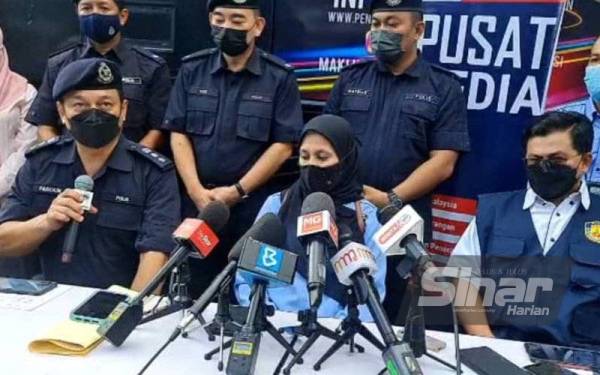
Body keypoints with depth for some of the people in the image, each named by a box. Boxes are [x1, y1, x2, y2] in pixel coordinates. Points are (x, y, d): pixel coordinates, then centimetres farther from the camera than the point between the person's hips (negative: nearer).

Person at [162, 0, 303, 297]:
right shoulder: (191, 70, 5)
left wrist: (238, 190, -11)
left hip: (253, 203, -2)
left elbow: (283, 145, -6)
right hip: (196, 201, 2)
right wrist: (196, 191, -9)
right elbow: (178, 134, 3)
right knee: (197, 293, 13)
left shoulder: (280, 77, -2)